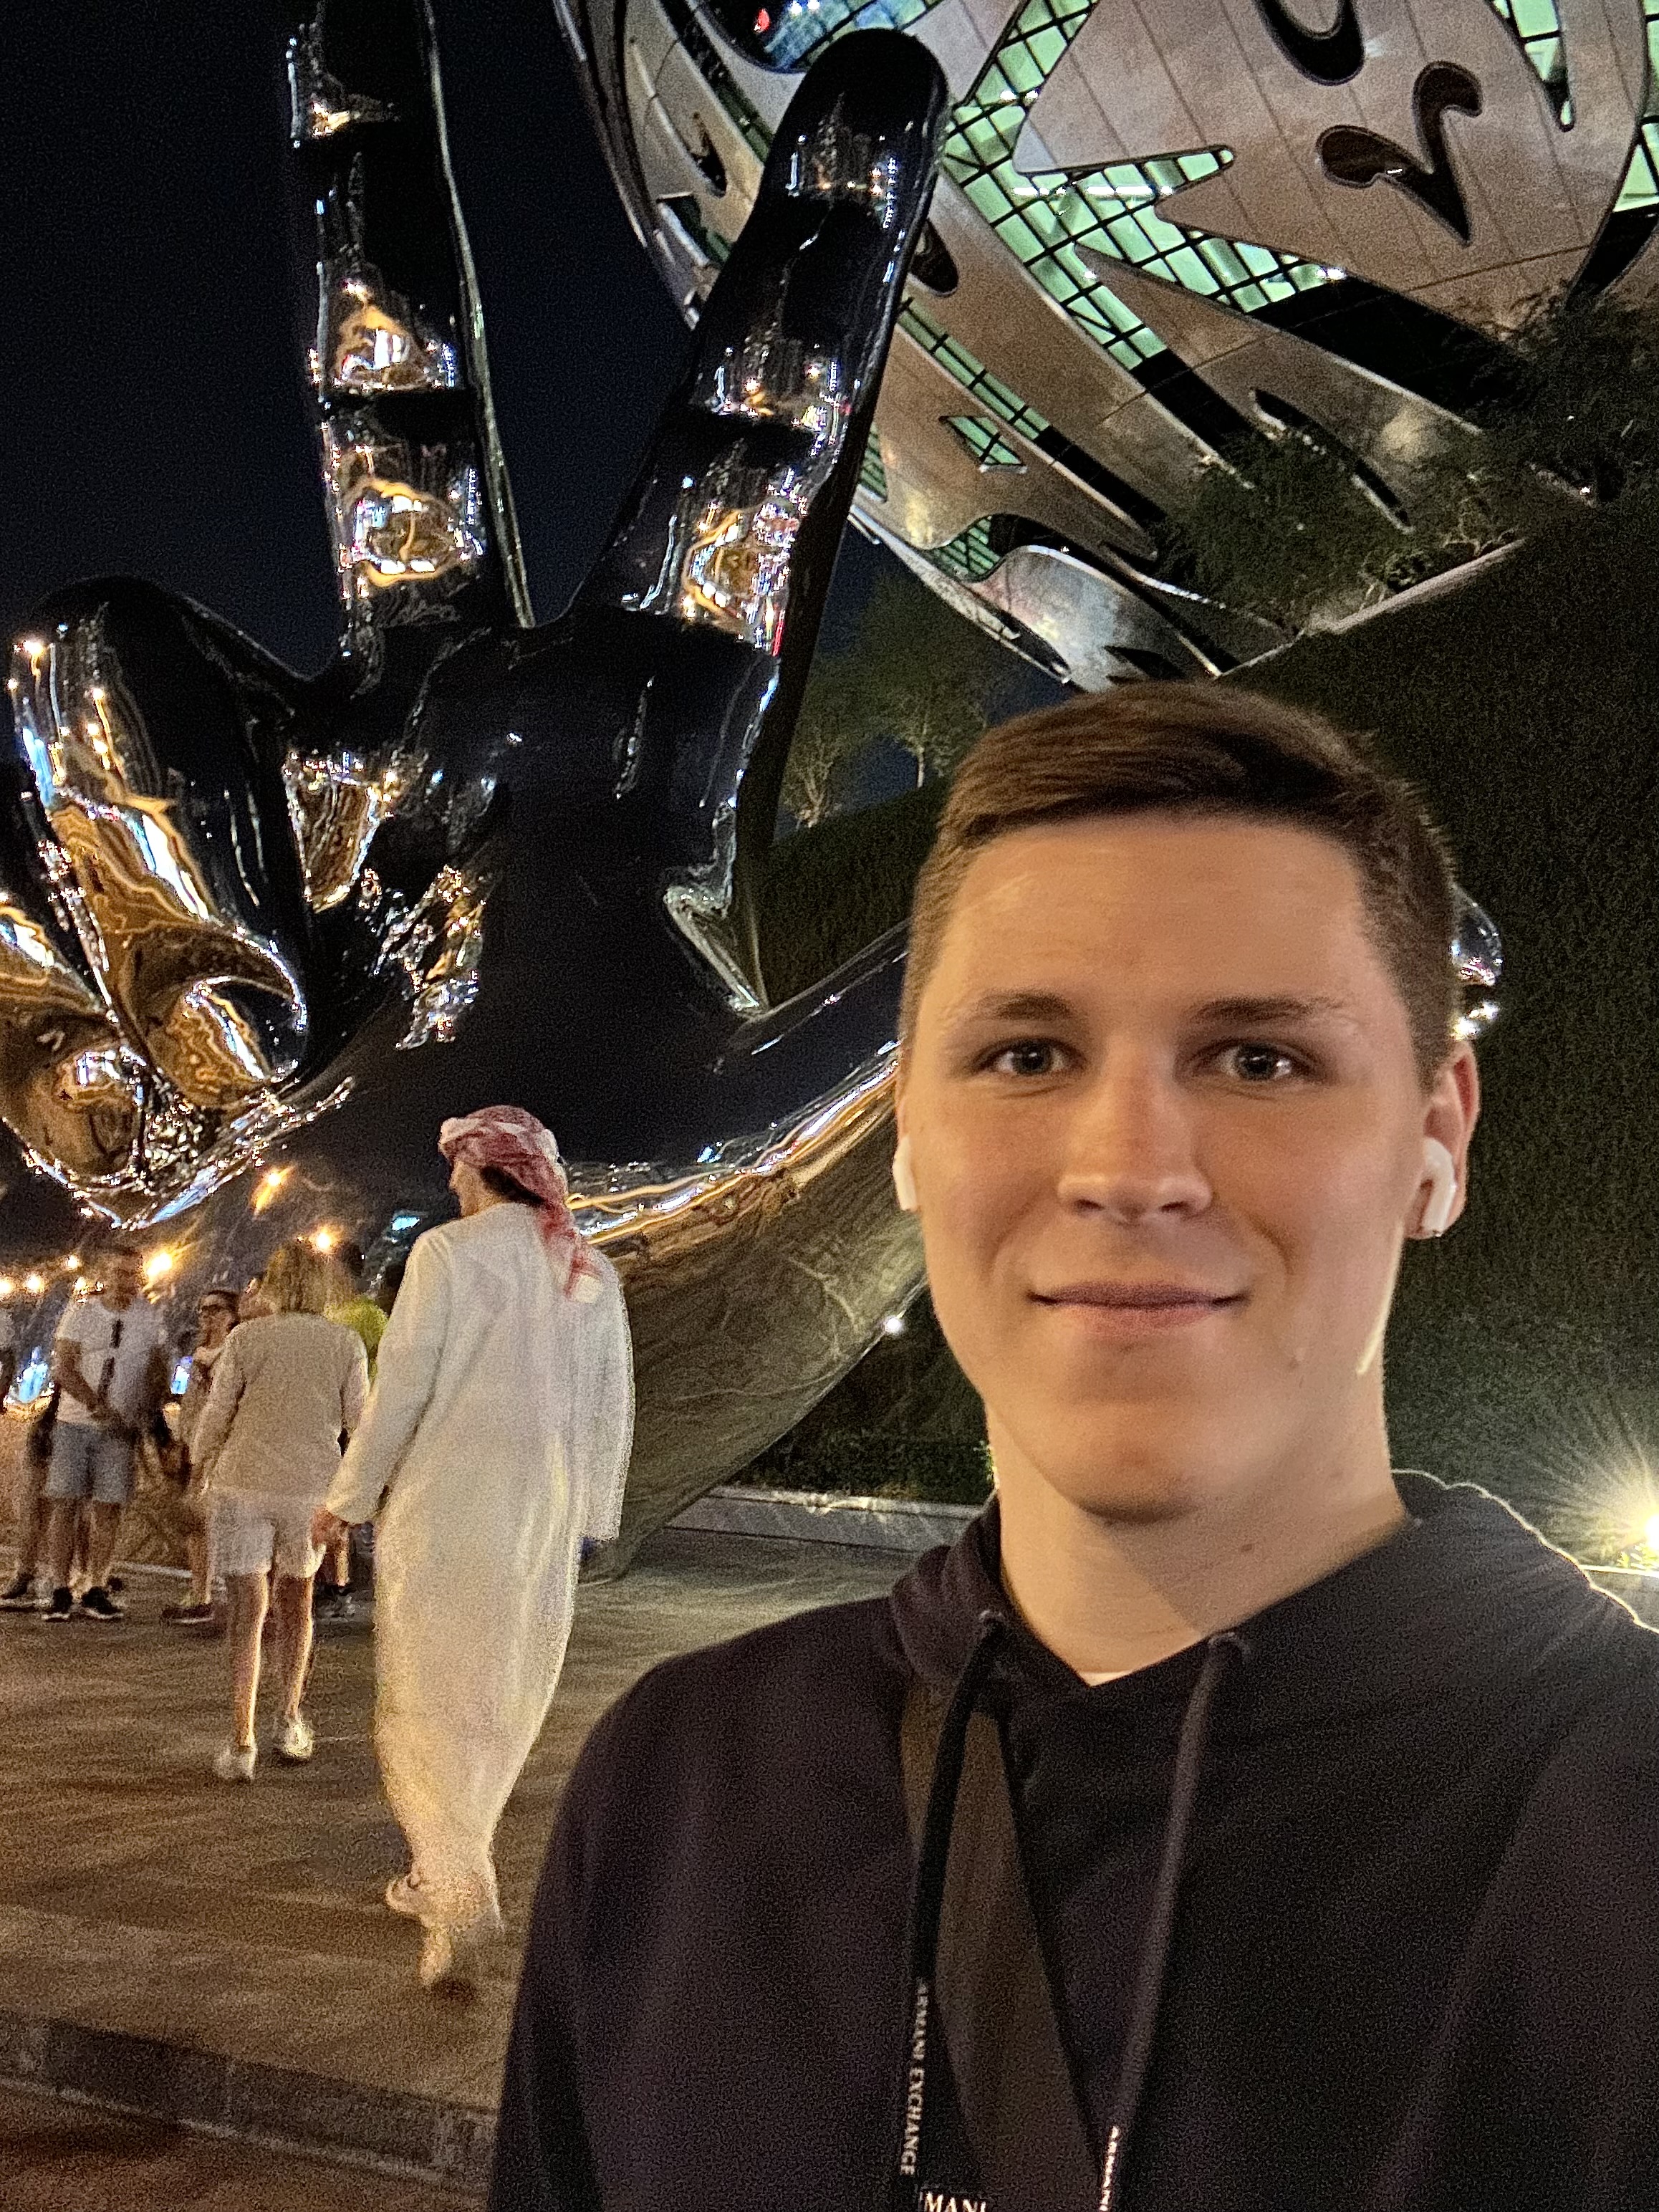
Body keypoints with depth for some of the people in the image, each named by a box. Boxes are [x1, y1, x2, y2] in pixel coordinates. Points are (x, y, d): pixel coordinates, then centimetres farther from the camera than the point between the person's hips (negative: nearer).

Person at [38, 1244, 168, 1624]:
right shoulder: (80, 1312, -1)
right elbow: (65, 1370, -7)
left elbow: (158, 1372, 11)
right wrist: (100, 1408, -17)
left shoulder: (149, 1317, 4)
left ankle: (95, 1592, 7)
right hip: (75, 1422, -1)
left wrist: (148, 1416, -2)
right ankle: (60, 1592, 2)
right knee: (65, 1504, -3)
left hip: (121, 1428, 1)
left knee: (108, 1507, 0)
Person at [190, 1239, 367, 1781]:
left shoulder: (246, 1337, -4)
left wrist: (201, 1461, 20)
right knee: (296, 1598, 21)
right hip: (312, 1488, 1)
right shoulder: (346, 1344, -2)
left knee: (247, 1609, 1)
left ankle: (241, 1743, -4)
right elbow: (359, 1422, 1)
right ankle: (290, 1722, 24)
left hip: (243, 1484, -1)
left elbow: (216, 1415, 1)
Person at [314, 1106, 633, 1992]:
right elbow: (611, 1410, 8)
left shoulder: (447, 1253, -8)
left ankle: (461, 1891, -13)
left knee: (427, 1693, 0)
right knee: (500, 1698, 15)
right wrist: (591, 1511, 16)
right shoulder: (594, 1275, 7)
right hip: (544, 1517, 5)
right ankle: (441, 1873, 26)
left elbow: (402, 1387, -9)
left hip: (446, 1502, -5)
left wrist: (349, 1496, 0)